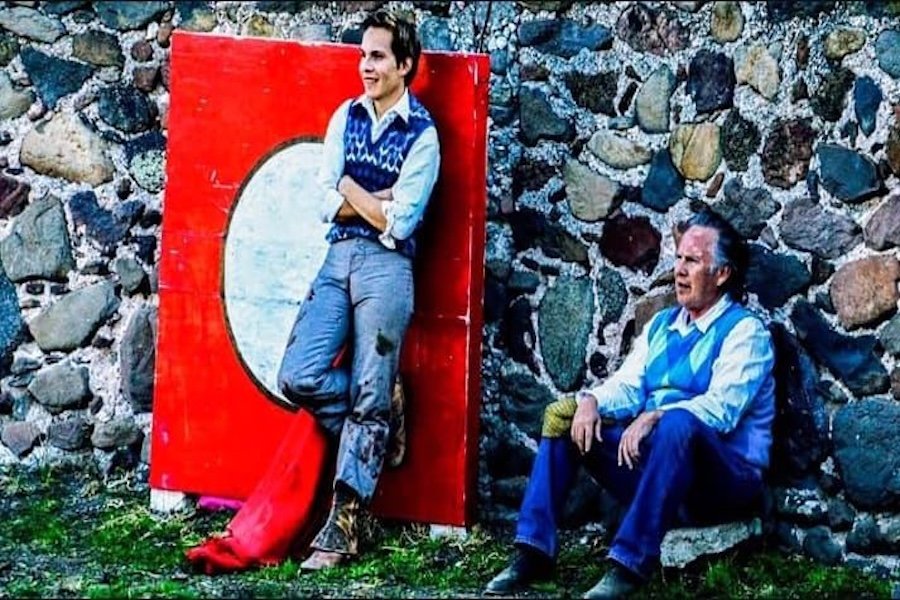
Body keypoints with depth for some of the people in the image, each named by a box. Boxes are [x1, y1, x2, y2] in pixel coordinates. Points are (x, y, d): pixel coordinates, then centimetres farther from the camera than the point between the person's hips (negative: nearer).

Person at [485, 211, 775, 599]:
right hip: (650, 461, 7)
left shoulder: (744, 331, -4)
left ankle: (629, 566, -40)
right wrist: (591, 401, -13)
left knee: (678, 424, -38)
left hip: (724, 476, -7)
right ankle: (534, 552, -13)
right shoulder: (661, 325, 18)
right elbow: (627, 388, 8)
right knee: (562, 417, -3)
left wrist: (656, 416, -31)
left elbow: (722, 408, -19)